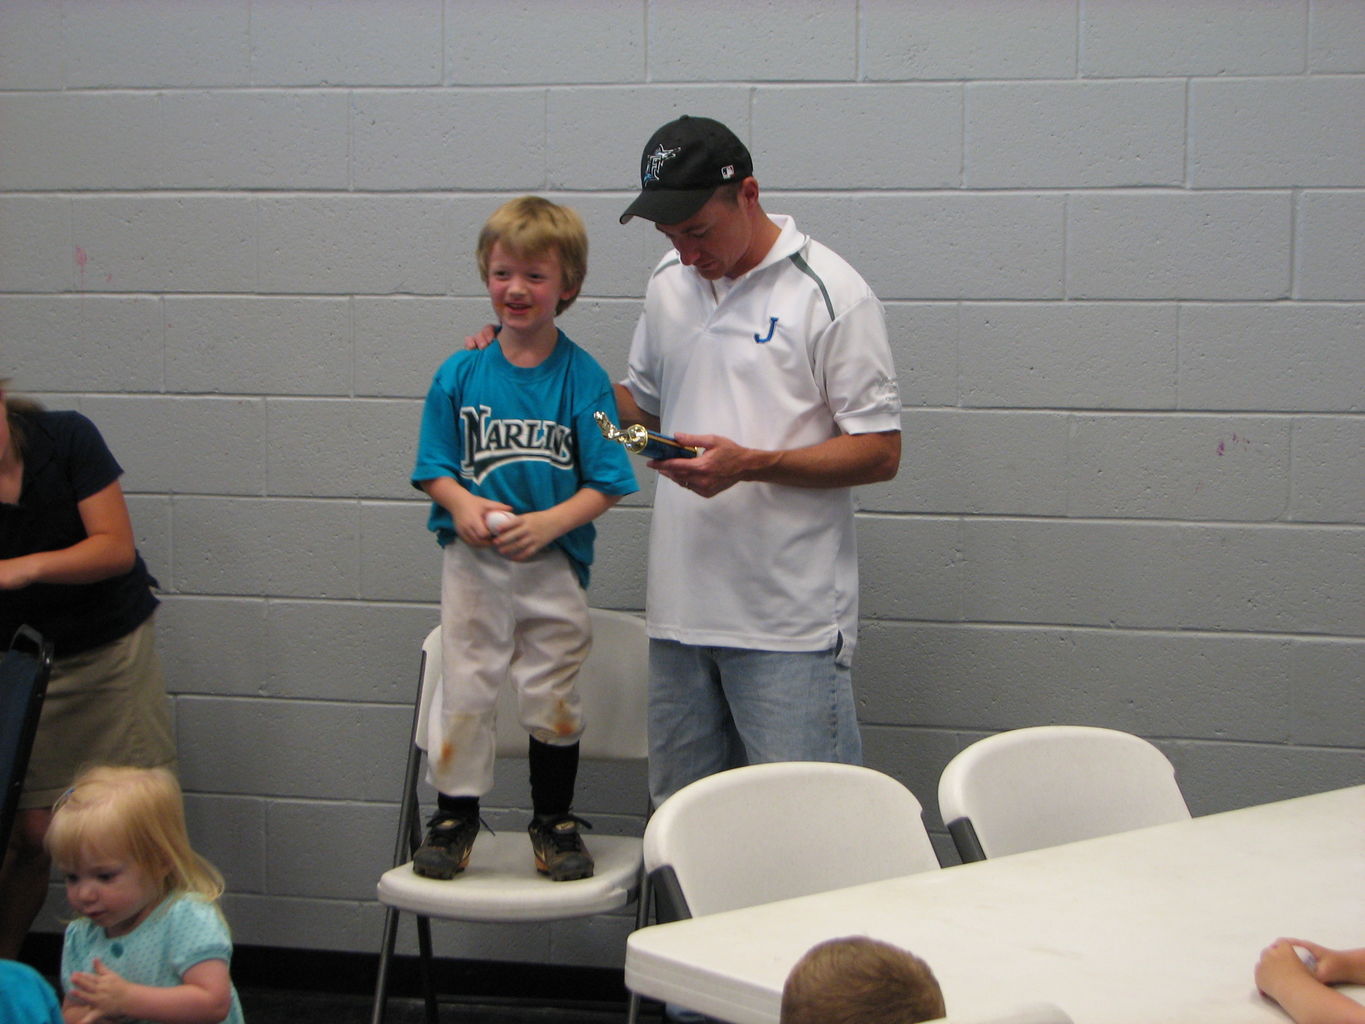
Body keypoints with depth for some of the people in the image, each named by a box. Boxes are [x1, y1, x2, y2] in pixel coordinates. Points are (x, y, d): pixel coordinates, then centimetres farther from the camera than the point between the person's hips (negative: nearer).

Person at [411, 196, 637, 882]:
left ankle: (554, 821, 26)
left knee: (552, 696, 9)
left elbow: (606, 484, -6)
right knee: (464, 689, 7)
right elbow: (434, 466, 4)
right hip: (472, 562, 1)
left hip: (554, 565, -1)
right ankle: (454, 817, 22)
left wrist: (549, 522, -21)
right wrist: (462, 503, -17)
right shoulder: (459, 374, 0)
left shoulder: (583, 377, -5)